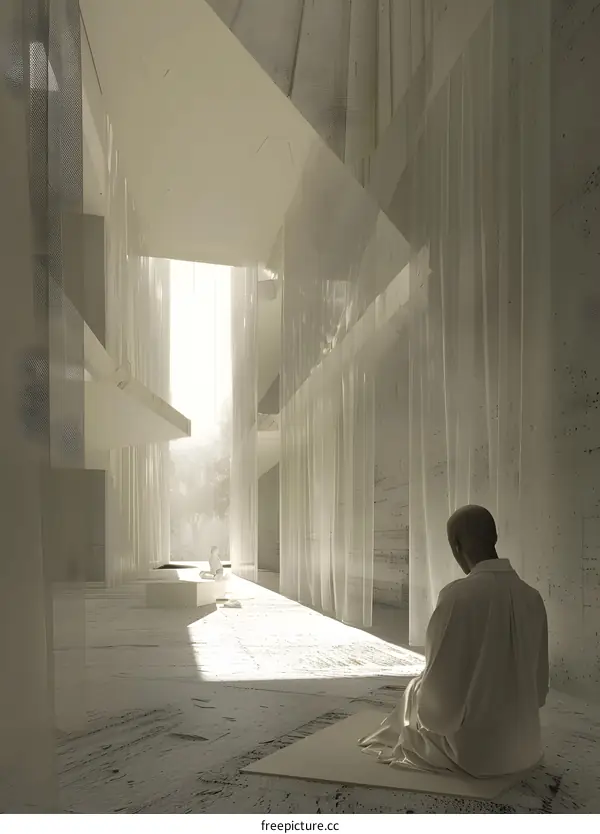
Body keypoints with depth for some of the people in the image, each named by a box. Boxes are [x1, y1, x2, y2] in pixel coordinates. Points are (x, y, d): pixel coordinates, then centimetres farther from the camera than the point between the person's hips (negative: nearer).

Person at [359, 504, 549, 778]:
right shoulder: (532, 598, -6)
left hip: (473, 749, -5)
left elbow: (438, 696, -17)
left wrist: (423, 700, 5)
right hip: (525, 747, 5)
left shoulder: (457, 596, -22)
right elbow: (538, 687, 4)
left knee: (416, 691, 25)